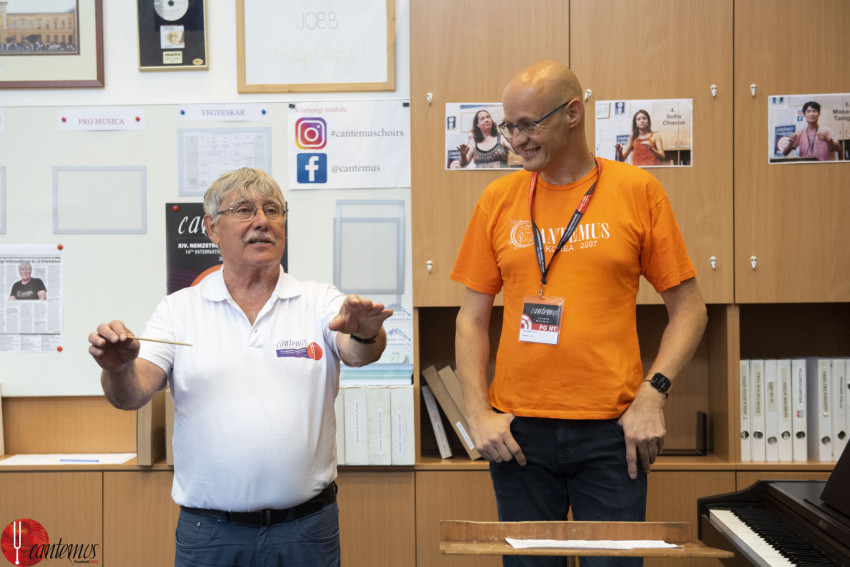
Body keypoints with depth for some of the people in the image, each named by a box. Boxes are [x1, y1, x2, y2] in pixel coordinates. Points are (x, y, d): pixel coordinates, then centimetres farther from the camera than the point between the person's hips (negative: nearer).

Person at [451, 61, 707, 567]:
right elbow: (472, 320, 8)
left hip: (613, 430, -2)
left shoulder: (637, 190, -1)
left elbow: (688, 308, 1)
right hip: (518, 431, 2)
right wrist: (479, 412, -2)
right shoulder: (499, 200, 5)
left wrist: (653, 393, -11)